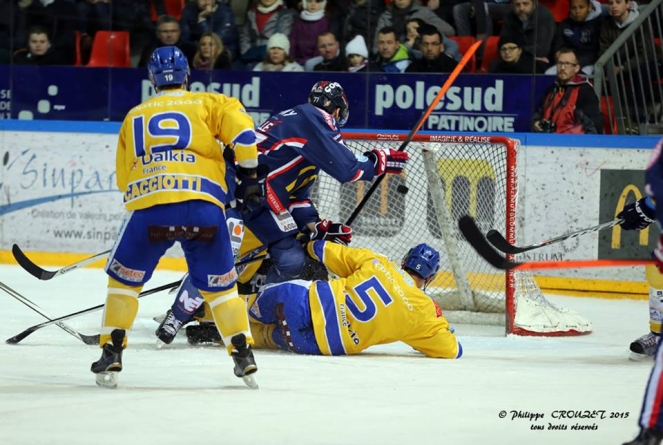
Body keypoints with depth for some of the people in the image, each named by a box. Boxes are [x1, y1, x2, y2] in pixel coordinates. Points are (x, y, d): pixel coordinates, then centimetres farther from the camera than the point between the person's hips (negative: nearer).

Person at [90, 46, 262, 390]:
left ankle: (111, 354, 10)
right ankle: (243, 355, 10)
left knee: (124, 278, 18)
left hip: (148, 203, 0)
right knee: (219, 283, 16)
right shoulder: (206, 104, 17)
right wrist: (248, 174, 9)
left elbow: (123, 178, 28)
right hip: (204, 204, 0)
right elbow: (240, 126, 0)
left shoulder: (134, 116, 25)